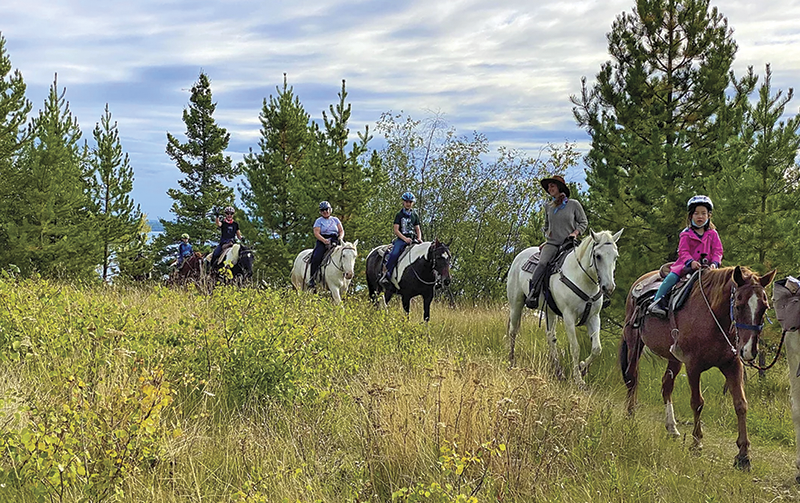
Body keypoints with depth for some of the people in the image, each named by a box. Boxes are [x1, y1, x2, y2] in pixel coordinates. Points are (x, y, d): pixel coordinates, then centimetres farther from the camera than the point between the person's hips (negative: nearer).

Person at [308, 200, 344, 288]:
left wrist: (340, 238, -9)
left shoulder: (335, 220, 19)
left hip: (335, 241, 2)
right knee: (316, 257, -27)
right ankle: (312, 278, -23)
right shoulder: (319, 221, 9)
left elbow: (341, 231, 14)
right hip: (322, 241, -2)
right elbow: (316, 233, -4)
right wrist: (325, 240, -20)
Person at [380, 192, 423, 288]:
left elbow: (418, 229, 20)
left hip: (413, 239, 4)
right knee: (394, 254, -30)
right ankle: (387, 275, -24)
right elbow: (395, 229, -1)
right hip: (401, 239, -3)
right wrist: (405, 238, -14)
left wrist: (419, 238, -2)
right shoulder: (399, 215, 7)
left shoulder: (415, 215, 19)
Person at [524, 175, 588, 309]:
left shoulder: (574, 204, 5)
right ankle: (533, 294, -37)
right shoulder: (548, 206, 16)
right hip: (552, 243, 1)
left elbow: (583, 222, 11)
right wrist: (547, 235, 13)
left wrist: (575, 233, -5)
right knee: (542, 263, -27)